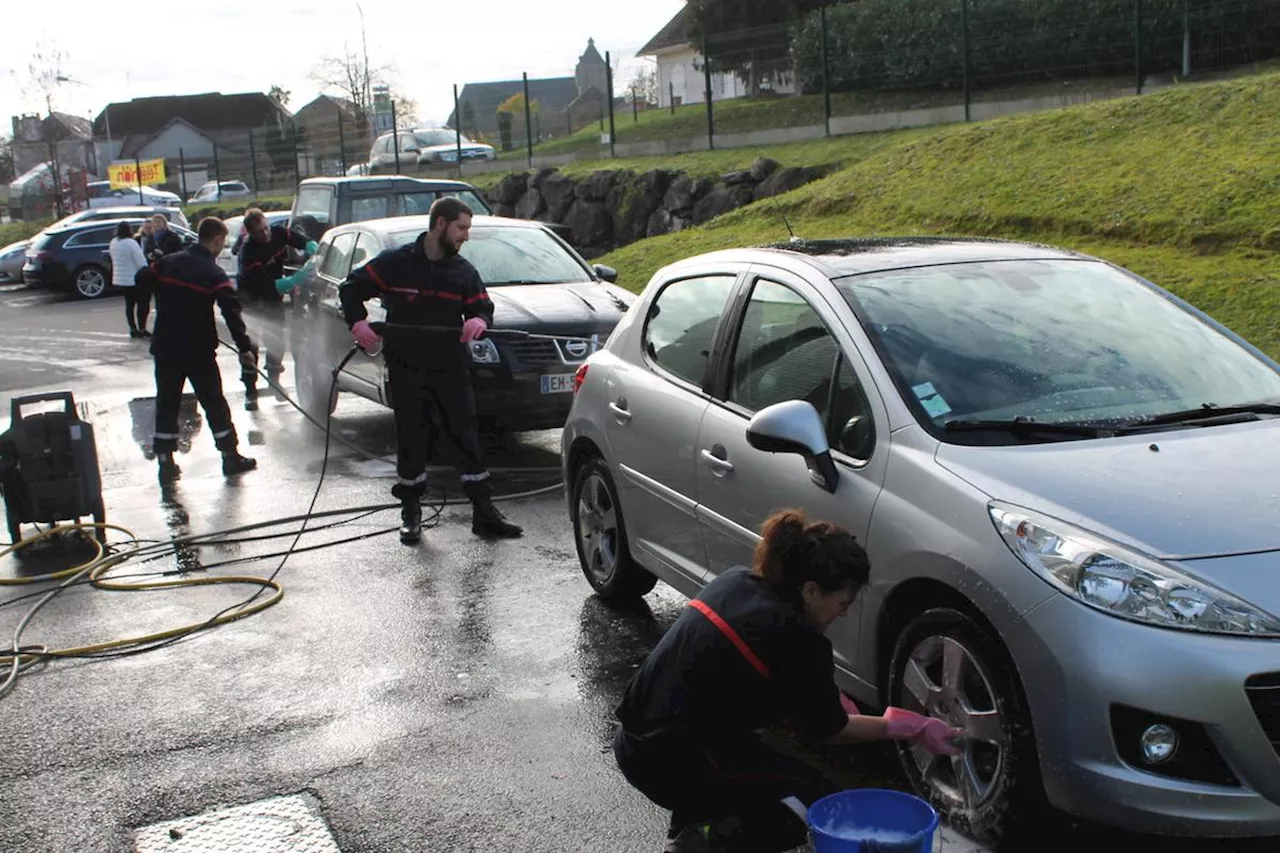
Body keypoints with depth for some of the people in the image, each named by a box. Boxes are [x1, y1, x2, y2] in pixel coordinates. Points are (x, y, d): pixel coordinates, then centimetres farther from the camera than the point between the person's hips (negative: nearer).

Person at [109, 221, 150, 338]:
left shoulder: (113, 243, 6)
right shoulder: (131, 243, -20)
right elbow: (140, 262, -19)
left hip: (120, 279, 8)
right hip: (134, 279, -8)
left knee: (129, 304, 13)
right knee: (142, 303, 0)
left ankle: (133, 329, 16)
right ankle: (142, 329, -1)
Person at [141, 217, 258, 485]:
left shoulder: (167, 262, 3)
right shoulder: (214, 274, -12)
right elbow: (231, 312, -18)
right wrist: (244, 347, -15)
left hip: (165, 348, 4)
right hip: (198, 351, -4)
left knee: (166, 403, 10)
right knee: (214, 403, 8)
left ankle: (166, 463, 8)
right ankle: (231, 457, 16)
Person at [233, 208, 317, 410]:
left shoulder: (278, 233, -17)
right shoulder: (248, 251, -32)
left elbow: (304, 242, -3)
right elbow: (265, 284, -38)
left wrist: (312, 249, -27)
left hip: (273, 297, 5)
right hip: (251, 299, -5)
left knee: (276, 340, 10)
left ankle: (274, 379, 31)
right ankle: (250, 391, 2)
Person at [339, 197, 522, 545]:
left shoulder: (464, 272, 8)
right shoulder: (396, 262, -2)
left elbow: (483, 306, 14)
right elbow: (352, 288, 3)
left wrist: (478, 320, -10)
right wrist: (358, 322, -14)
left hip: (452, 369, 2)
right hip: (406, 371, -2)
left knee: (467, 437, 0)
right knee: (411, 440, 5)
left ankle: (484, 513, 5)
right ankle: (411, 513, 20)